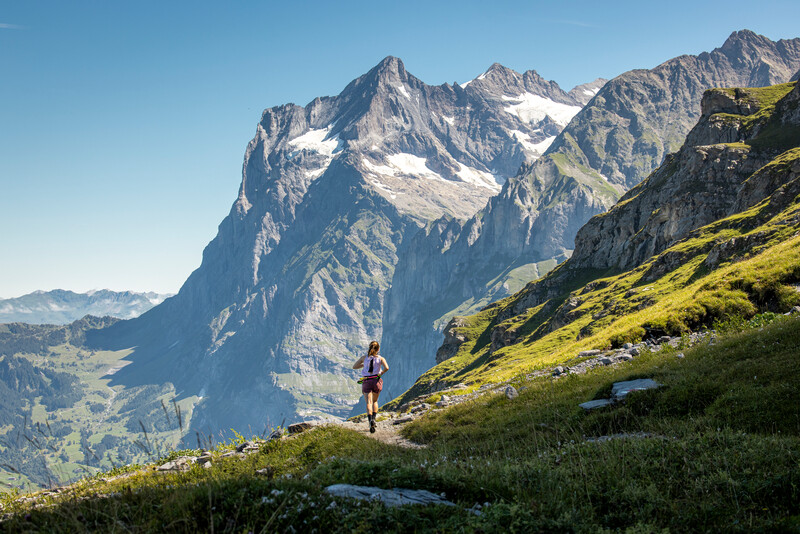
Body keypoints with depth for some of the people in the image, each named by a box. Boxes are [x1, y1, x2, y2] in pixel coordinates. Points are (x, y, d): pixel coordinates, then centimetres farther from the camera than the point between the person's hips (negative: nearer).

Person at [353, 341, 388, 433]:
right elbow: (386, 368, -16)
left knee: (369, 402, -6)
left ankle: (370, 420, -28)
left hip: (366, 381, 0)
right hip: (376, 381, 0)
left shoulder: (364, 357, 4)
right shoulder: (380, 358, 1)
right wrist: (381, 373, 1)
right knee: (375, 401, 22)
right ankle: (374, 418, 3)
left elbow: (354, 366, 9)